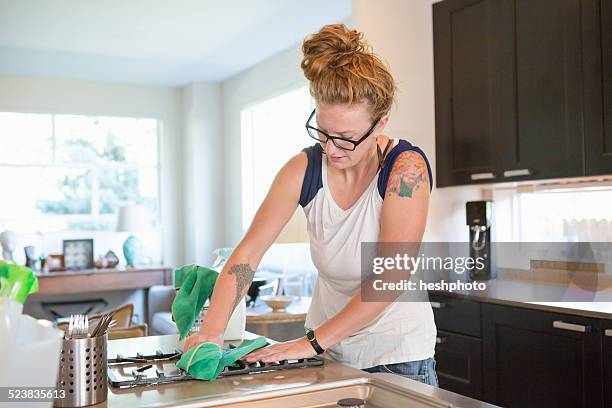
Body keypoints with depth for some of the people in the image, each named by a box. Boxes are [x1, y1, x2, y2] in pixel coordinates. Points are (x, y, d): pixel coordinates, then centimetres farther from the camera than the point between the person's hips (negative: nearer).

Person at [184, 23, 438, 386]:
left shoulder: (406, 167, -21)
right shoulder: (304, 168, -10)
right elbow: (248, 253, -11)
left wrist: (313, 342, -27)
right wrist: (213, 328, -24)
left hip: (397, 356, -3)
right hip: (328, 352, 4)